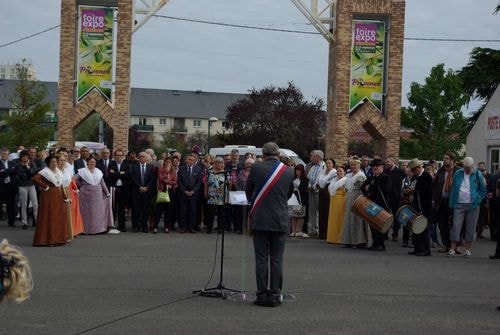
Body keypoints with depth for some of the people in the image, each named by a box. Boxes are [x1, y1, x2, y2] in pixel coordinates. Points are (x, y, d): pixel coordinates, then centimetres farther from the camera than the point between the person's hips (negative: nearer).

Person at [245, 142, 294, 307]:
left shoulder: (256, 168, -6)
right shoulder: (288, 171, 1)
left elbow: (248, 190, 8)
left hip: (260, 220, -1)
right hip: (280, 221, 2)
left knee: (261, 259, 4)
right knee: (276, 259, 6)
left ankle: (262, 295, 5)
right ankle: (274, 295, 8)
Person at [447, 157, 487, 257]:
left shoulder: (478, 175, 1)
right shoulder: (458, 174, 6)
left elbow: (483, 191, 7)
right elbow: (453, 188, 10)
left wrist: (478, 200, -5)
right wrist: (452, 203, 3)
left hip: (472, 205, -1)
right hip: (459, 205, 1)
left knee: (470, 228, 3)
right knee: (456, 226, -4)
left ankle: (468, 249, 11)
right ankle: (452, 249, -2)